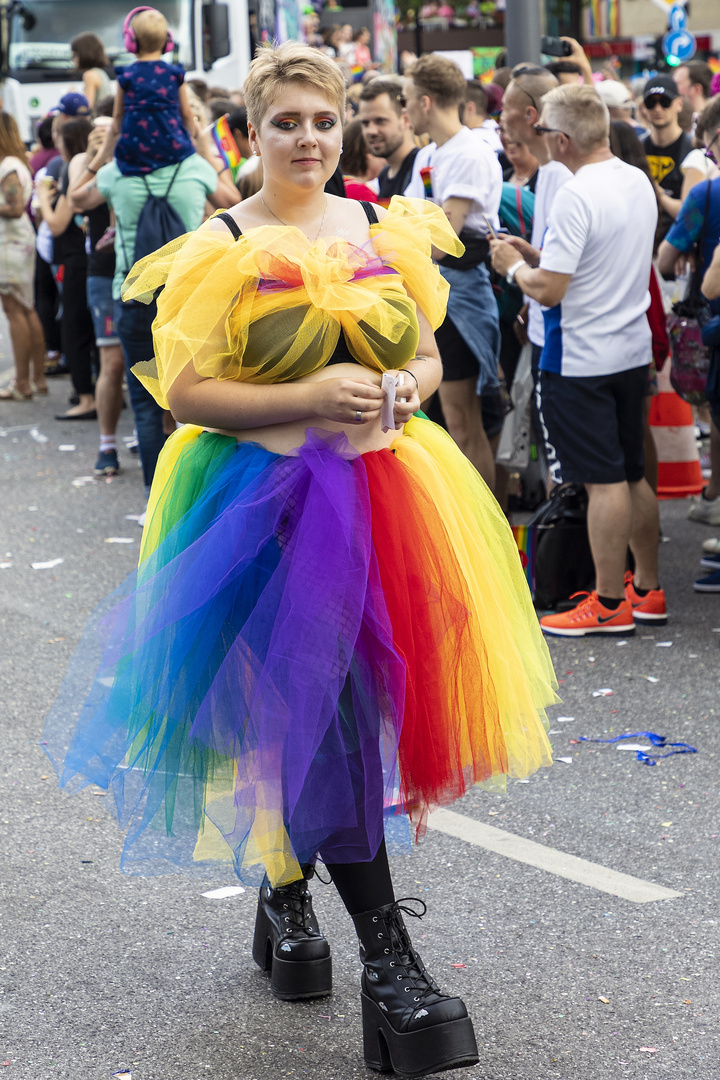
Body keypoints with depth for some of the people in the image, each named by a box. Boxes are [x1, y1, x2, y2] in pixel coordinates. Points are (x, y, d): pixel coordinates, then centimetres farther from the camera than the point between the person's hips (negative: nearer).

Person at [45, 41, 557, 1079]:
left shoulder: (386, 231, 9)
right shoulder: (220, 249, -5)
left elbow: (426, 352, 18)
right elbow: (184, 390, -9)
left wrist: (404, 389, -5)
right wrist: (309, 397, -19)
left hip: (384, 484, 5)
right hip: (270, 500, -4)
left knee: (333, 711, 9)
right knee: (323, 715, -10)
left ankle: (286, 889, 33)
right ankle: (388, 959, -7)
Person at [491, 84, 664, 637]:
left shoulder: (576, 197, -20)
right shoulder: (639, 182, 7)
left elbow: (549, 289, -21)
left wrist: (513, 265, -2)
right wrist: (537, 254, 17)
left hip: (583, 359, -8)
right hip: (634, 349, 8)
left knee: (604, 481, -3)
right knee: (632, 475, 16)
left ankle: (610, 605, 4)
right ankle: (648, 590, 23)